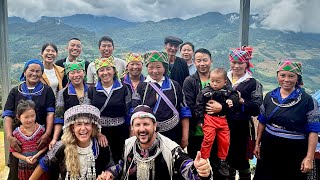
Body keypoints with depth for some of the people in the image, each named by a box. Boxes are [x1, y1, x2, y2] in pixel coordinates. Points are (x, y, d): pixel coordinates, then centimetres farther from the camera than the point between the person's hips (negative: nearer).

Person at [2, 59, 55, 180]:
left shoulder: (47, 91, 9)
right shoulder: (15, 92, 12)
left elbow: (50, 113, -1)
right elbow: (8, 116, 4)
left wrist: (47, 134, -14)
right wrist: (9, 136, -11)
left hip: (41, 138, -1)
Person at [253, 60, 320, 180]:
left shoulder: (307, 101, -10)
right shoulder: (269, 96, 2)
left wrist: (309, 157, -13)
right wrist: (257, 144, 12)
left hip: (294, 153, -4)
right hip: (268, 148, 4)